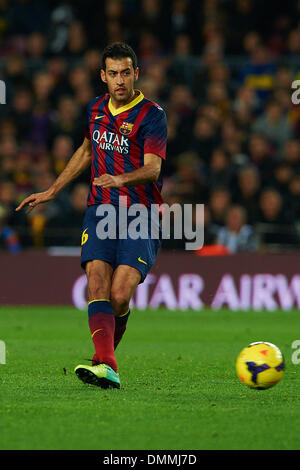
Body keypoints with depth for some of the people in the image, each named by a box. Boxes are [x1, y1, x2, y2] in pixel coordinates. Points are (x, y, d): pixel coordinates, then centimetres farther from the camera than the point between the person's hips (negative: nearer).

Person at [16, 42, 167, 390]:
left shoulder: (152, 115, -7)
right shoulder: (96, 109, 12)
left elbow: (152, 168, -19)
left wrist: (121, 179, -39)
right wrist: (51, 192, 32)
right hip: (100, 210, 4)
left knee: (120, 294, -15)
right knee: (97, 284, -18)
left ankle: (106, 353, 13)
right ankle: (106, 367, -30)